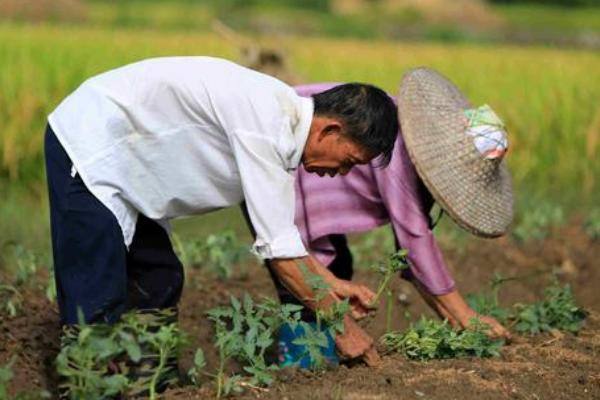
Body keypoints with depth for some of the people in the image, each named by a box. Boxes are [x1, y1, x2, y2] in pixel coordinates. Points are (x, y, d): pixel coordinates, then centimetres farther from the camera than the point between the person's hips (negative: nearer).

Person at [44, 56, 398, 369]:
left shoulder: (284, 117, 1)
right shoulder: (265, 125, -28)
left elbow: (282, 229, 14)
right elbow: (279, 248, -27)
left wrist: (335, 285, 11)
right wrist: (339, 325, -19)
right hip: (87, 149, -10)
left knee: (159, 284, 10)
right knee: (98, 307, -13)